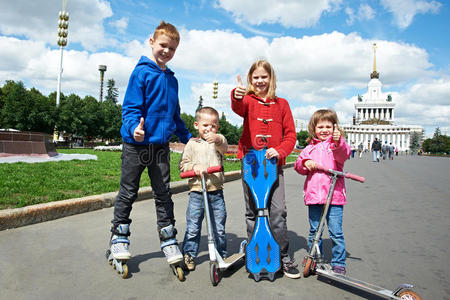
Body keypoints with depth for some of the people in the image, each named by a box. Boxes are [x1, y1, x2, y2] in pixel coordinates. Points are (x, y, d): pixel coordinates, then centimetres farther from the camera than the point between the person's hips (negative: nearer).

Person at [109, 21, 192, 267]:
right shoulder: (142, 72, -5)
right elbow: (131, 106, -11)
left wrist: (188, 138, 22)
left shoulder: (171, 79, 13)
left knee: (163, 193, 9)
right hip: (136, 144, -4)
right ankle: (119, 238, 25)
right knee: (128, 193, 8)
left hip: (161, 145, 5)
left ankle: (169, 240, 19)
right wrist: (134, 127, -30)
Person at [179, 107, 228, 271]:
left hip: (216, 192, 0)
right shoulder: (192, 143, 8)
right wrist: (194, 166, -13)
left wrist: (217, 140, -39)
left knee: (219, 227, 9)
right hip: (196, 191, 0)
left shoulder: (219, 139, 6)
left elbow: (224, 147, -18)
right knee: (193, 227, 6)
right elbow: (183, 164, 7)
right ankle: (189, 254, 22)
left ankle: (222, 254, 26)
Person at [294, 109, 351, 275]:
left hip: (334, 195, -3)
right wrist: (305, 163, -10)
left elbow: (343, 154, -19)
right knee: (314, 231, 13)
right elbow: (299, 167, 12)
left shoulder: (337, 144, 4)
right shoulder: (310, 148, 15)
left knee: (336, 232, 0)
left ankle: (338, 263, 16)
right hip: (313, 194, 4)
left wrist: (338, 141, -38)